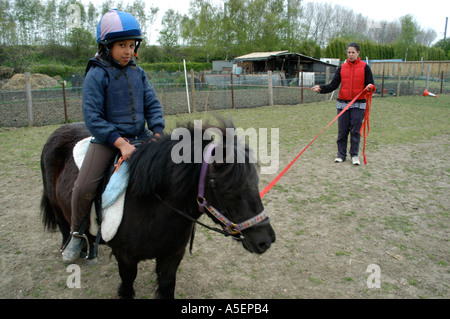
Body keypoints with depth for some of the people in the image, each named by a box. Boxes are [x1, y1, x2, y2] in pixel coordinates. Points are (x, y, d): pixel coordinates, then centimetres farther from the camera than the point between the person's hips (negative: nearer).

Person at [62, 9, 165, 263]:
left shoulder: (137, 72, 7)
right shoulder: (97, 75, -9)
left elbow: (152, 105, 7)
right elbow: (93, 118, -14)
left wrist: (158, 135, -10)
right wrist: (120, 143, -23)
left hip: (140, 136, 5)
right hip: (107, 139, -4)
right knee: (84, 188, -16)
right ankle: (77, 234, 12)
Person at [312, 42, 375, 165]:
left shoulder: (365, 67, 2)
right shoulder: (342, 68, 8)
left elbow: (370, 84, 1)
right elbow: (333, 85, 3)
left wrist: (369, 87, -22)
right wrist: (321, 88, -13)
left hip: (358, 104, -2)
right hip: (343, 103, 2)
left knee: (355, 130, 0)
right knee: (342, 131, 4)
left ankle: (354, 155, 13)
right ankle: (341, 154, 15)